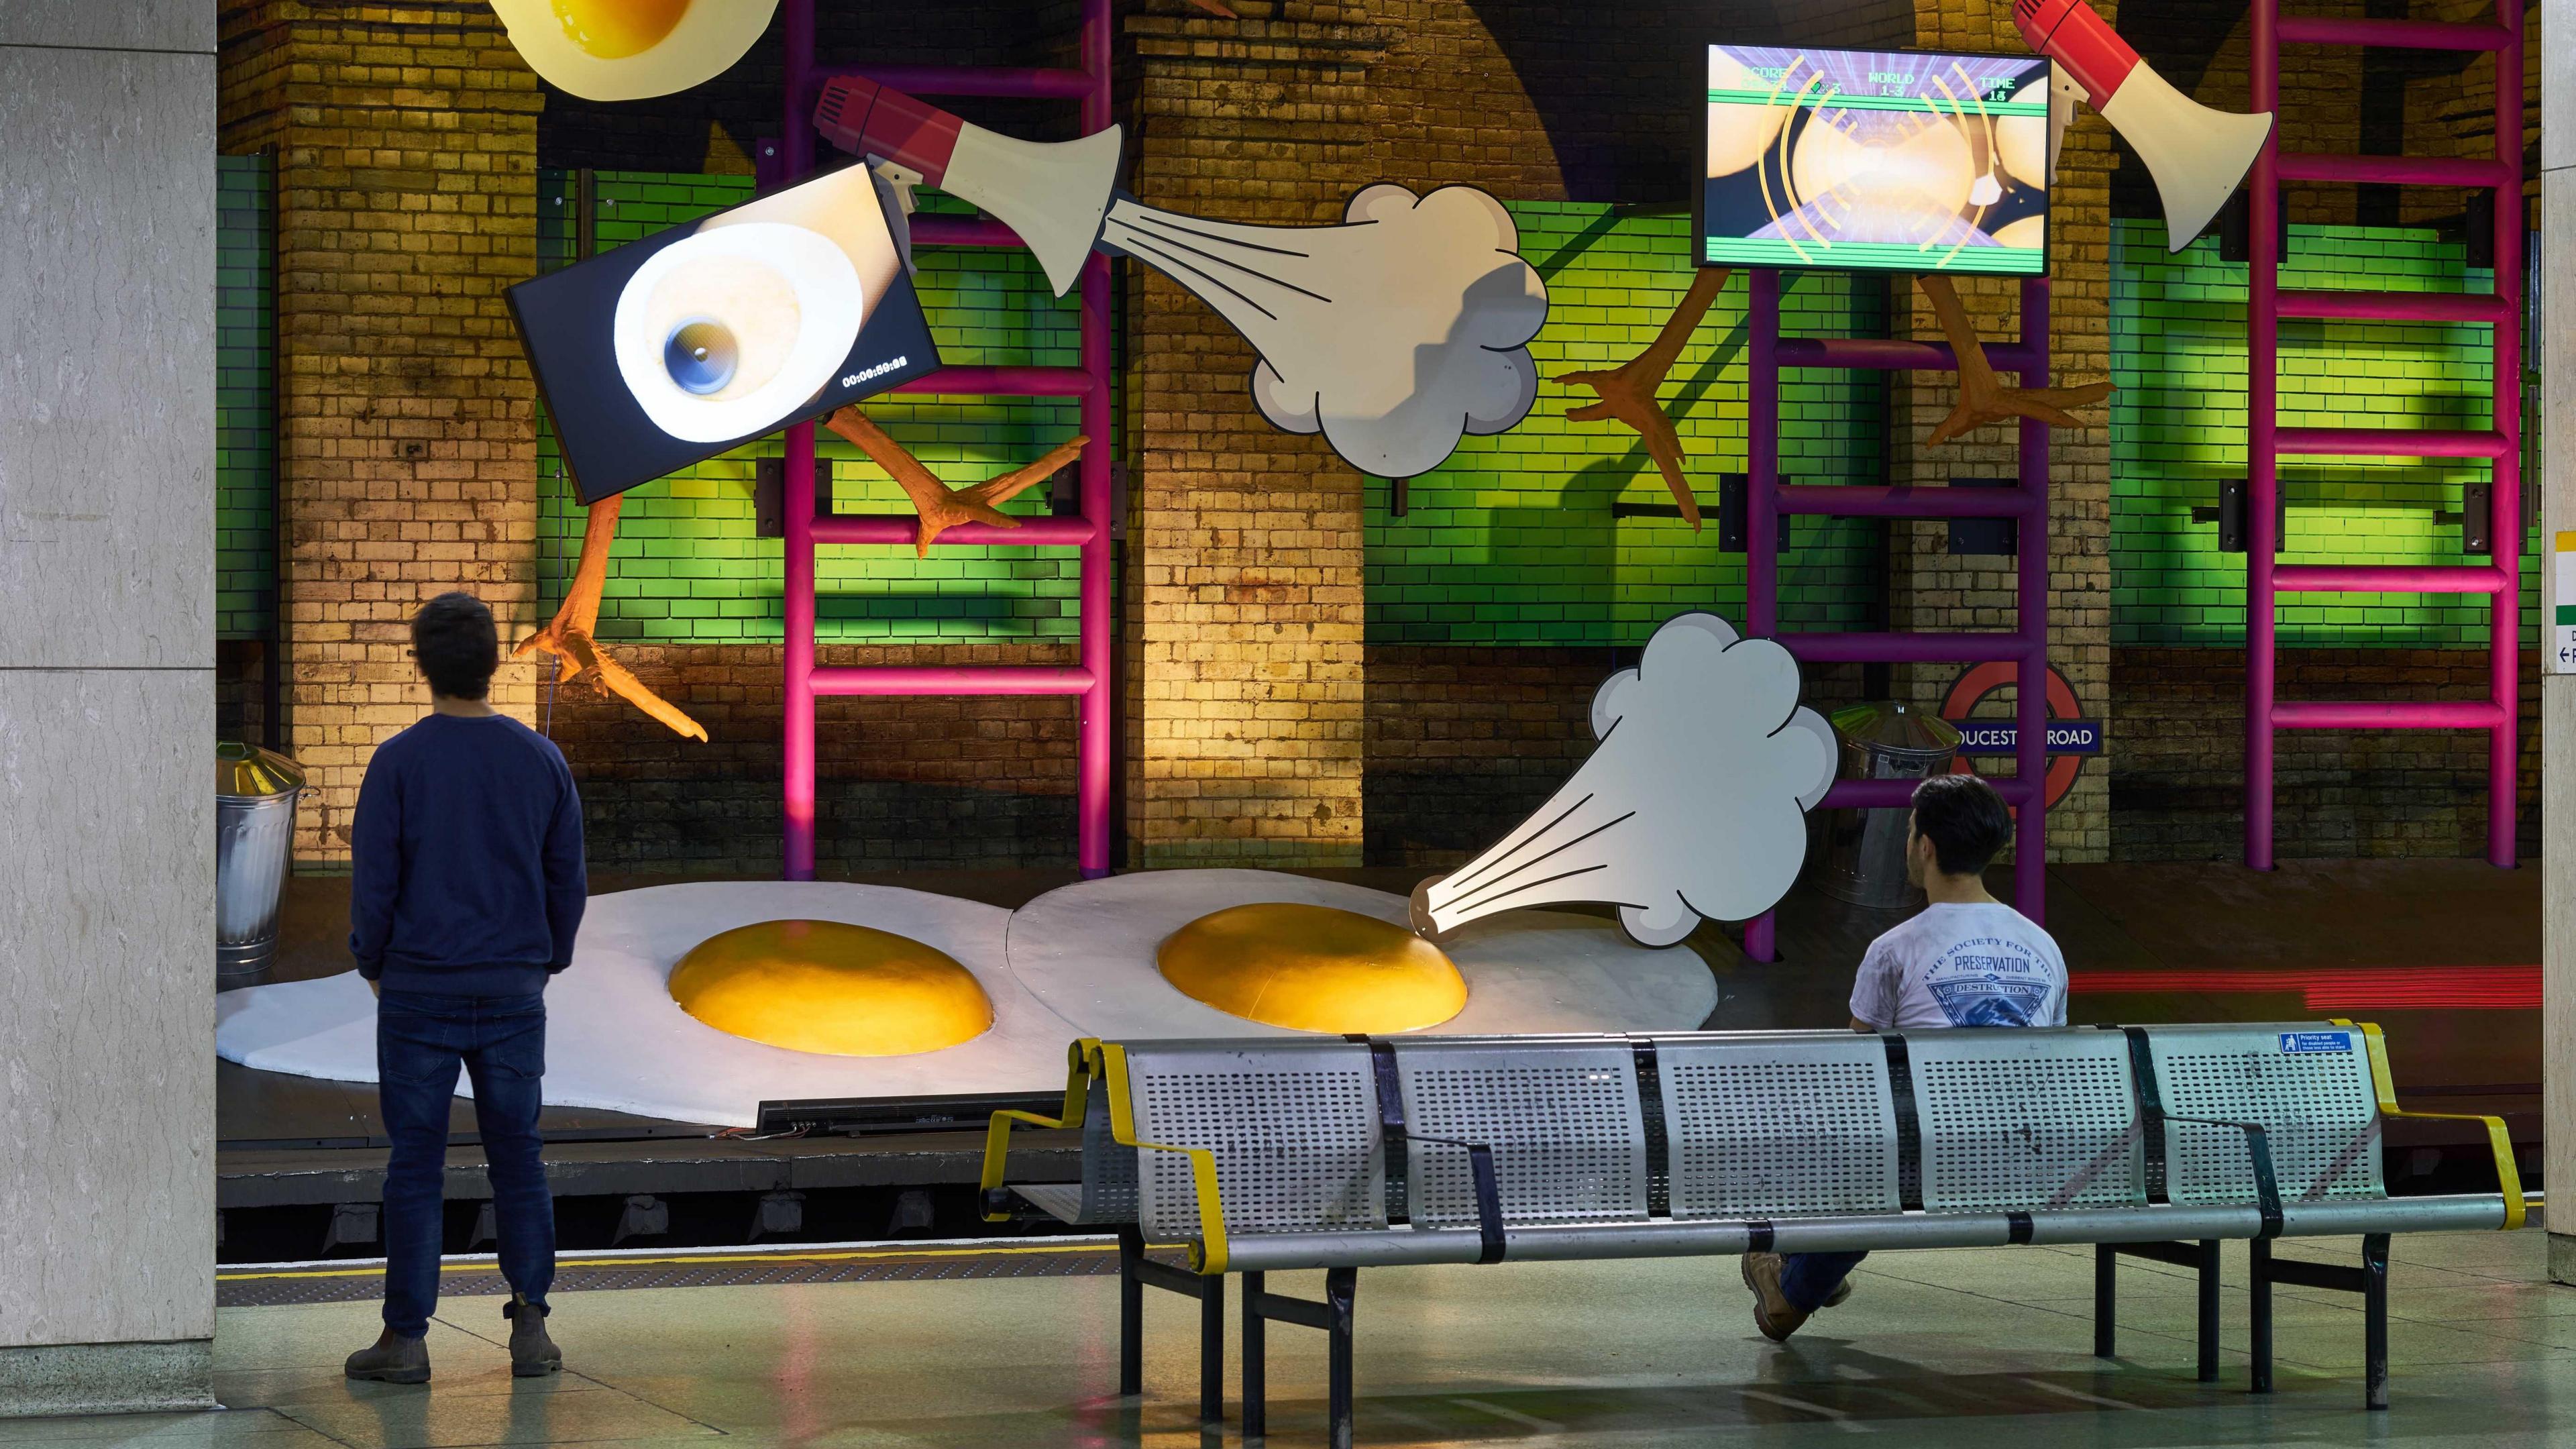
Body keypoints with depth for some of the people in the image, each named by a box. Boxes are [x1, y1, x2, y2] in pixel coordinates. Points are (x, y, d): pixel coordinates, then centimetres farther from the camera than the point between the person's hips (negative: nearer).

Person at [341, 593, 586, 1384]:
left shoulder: (398, 762, -9)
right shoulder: (540, 760, 1)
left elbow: (372, 881, -6)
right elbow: (567, 880, 6)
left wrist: (373, 965, 9)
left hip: (418, 992, -2)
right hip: (513, 993, 2)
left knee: (415, 1166, 2)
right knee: (518, 1158, 9)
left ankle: (406, 1337, 4)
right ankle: (530, 1325, 5)